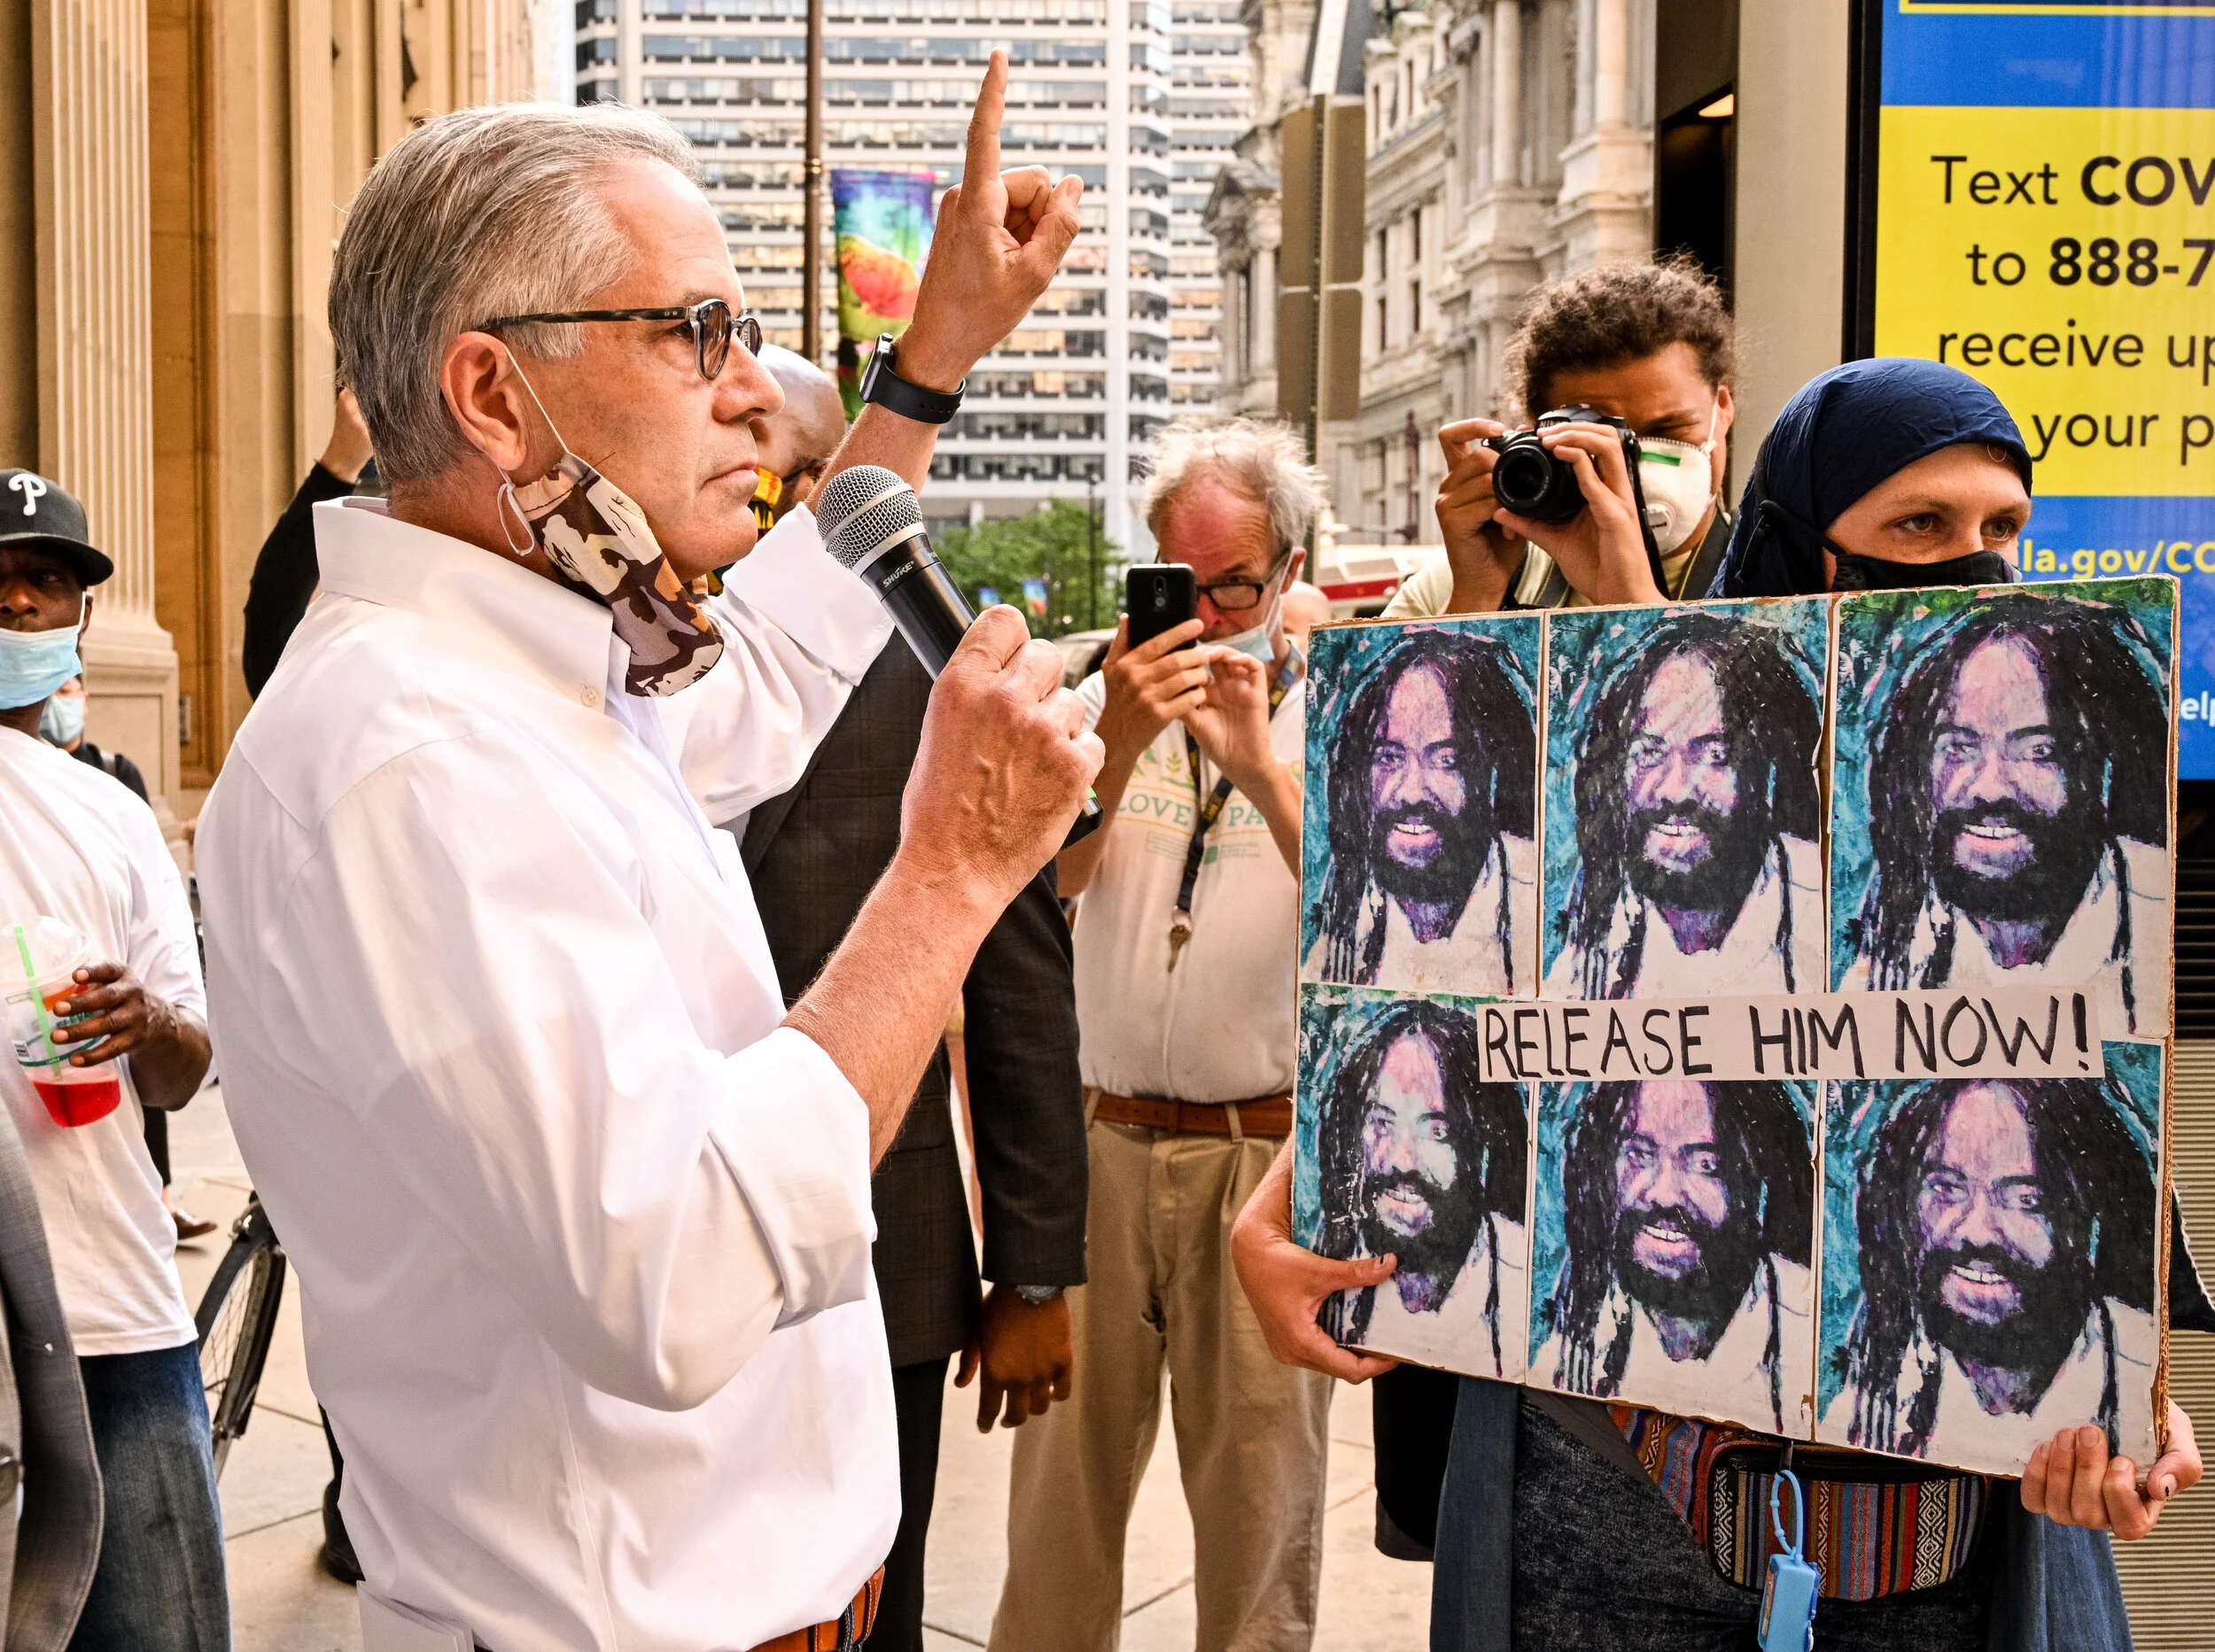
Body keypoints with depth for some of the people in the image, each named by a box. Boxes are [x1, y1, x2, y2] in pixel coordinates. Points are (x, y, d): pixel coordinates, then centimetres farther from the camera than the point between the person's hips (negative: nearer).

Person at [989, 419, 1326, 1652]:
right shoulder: (1112, 696, 9)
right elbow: (1047, 881, -3)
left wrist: (1260, 762, -20)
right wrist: (1118, 744, -18)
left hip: (1268, 1147, -2)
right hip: (1102, 1137, 2)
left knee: (1263, 1488, 7)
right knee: (1064, 1468, 10)